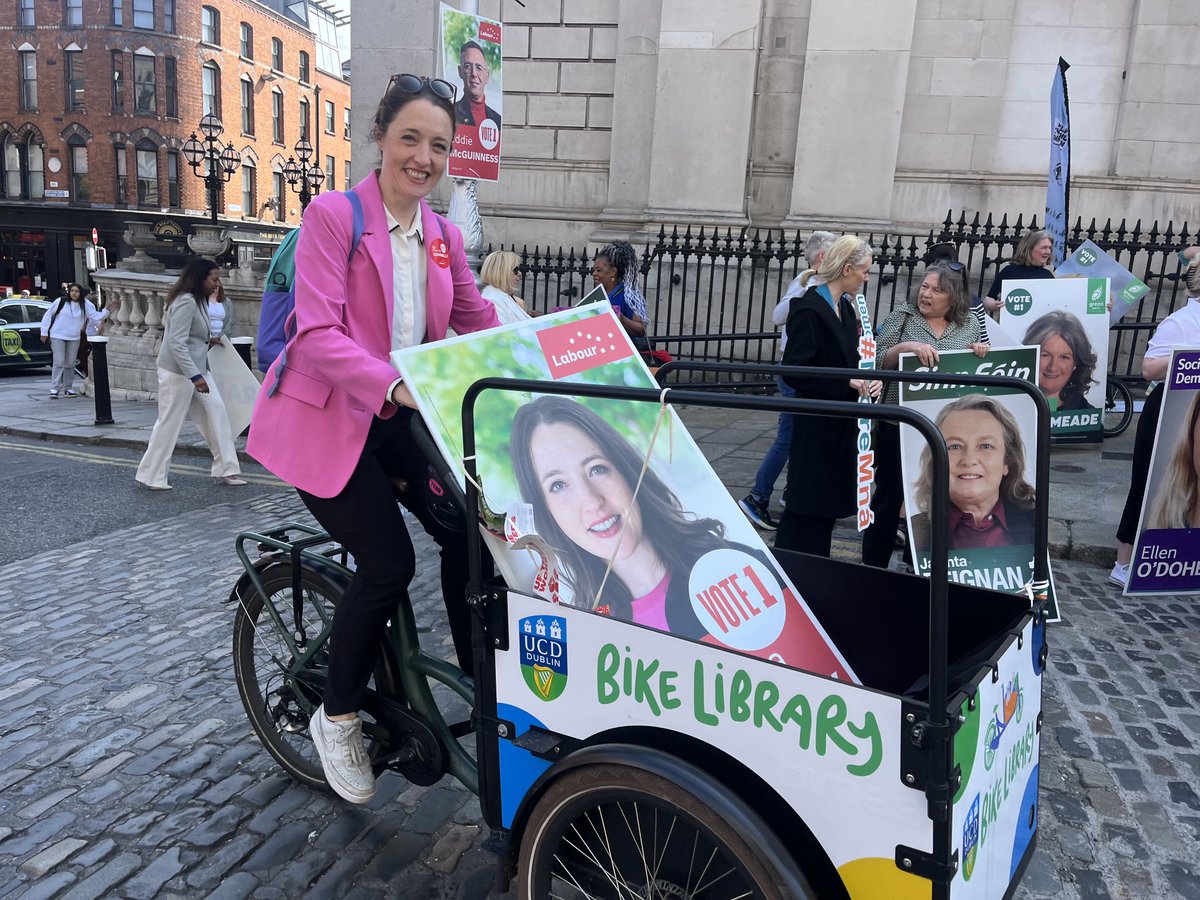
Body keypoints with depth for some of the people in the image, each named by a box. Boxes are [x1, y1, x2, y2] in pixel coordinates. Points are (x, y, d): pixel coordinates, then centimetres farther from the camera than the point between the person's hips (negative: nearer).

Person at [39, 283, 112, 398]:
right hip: (57, 337, -3)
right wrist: (44, 332, 0)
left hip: (74, 339, 3)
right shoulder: (61, 301, -7)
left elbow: (96, 316, -6)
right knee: (59, 362, -9)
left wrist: (106, 310, -22)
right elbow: (48, 315, 1)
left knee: (70, 364, 10)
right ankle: (54, 389, -8)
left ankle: (68, 388, 22)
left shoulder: (86, 305, -1)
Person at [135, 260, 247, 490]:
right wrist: (195, 376, -27)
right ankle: (151, 476, 11)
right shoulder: (185, 302, -18)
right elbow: (177, 343, -25)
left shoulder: (198, 301, 13)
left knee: (216, 411, 5)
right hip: (179, 371, -10)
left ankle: (226, 469, 9)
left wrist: (209, 340, 15)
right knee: (169, 422, -1)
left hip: (198, 369, 10)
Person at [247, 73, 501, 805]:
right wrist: (394, 385, -37)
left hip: (401, 418, 6)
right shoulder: (334, 215, -11)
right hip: (326, 417, -5)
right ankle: (337, 717, 13)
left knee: (468, 529, -10)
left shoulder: (444, 237, 8)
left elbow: (480, 324, 8)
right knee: (388, 563, -13)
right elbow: (319, 332, -22)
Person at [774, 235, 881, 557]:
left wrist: (866, 380, 1)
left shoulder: (845, 307, 12)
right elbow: (794, 371, -20)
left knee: (828, 507, 15)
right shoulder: (808, 309, -16)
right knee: (807, 511, -2)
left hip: (841, 425, 9)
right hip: (817, 426, -9)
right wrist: (847, 384, -18)